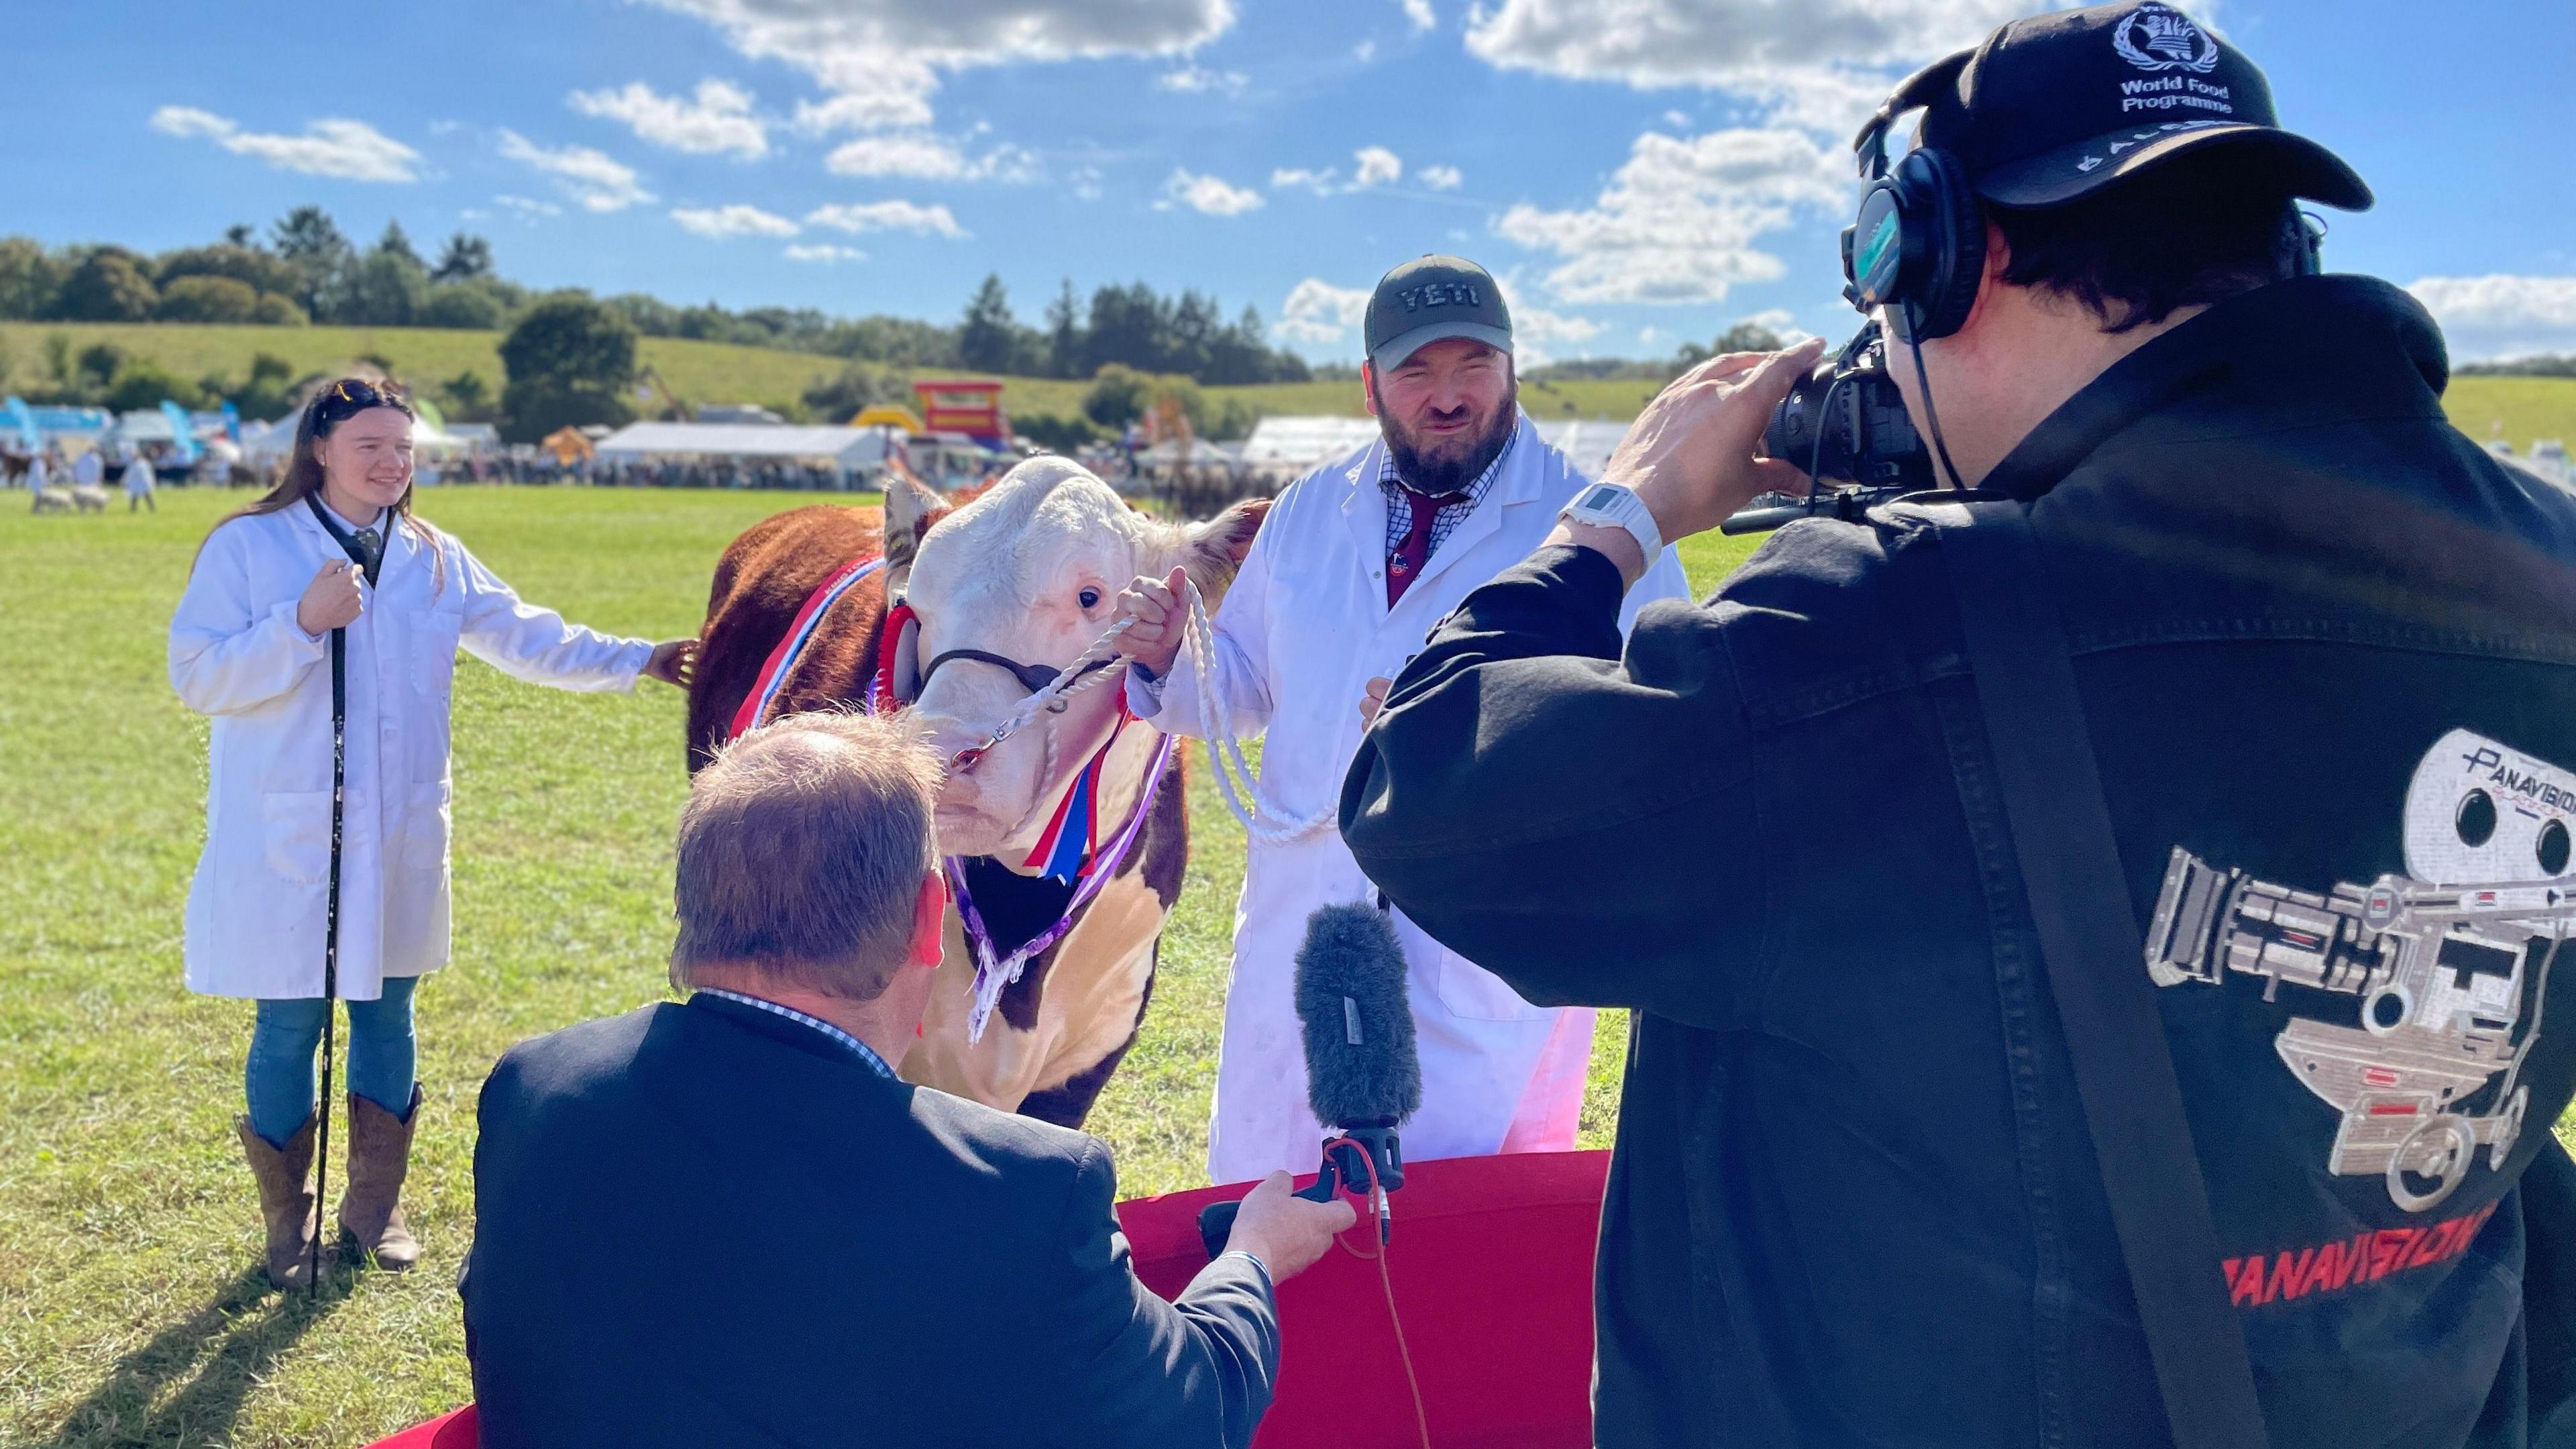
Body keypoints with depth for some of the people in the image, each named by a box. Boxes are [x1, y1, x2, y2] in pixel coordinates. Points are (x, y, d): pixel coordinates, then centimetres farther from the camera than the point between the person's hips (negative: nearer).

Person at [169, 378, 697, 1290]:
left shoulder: (433, 559, 8)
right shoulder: (247, 547, -5)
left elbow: (524, 636, 6)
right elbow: (196, 677, -9)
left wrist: (635, 660, -3)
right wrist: (304, 624, -21)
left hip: (397, 838, 4)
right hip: (288, 838, -4)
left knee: (387, 1015, 12)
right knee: (289, 1027, 3)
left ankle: (375, 1206, 29)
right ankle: (288, 1225, 22)